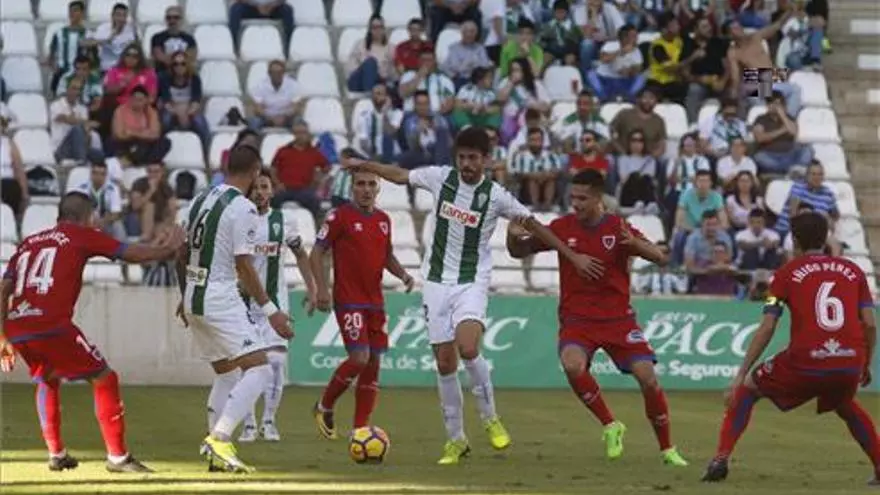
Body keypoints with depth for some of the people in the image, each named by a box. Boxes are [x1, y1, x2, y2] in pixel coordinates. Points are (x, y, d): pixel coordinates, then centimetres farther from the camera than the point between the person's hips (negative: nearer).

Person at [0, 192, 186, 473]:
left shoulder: (28, 243, 24)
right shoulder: (81, 236, 11)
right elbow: (133, 254, 10)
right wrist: (169, 249, 28)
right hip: (52, 326, -6)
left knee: (48, 380, 31)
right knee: (104, 378, 6)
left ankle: (56, 454, 28)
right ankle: (117, 456, 1)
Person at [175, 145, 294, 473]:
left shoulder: (201, 200, 12)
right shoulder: (243, 208, -12)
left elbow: (182, 256, 19)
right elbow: (243, 266, -15)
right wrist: (270, 311, -12)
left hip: (194, 298, 9)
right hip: (221, 301, -9)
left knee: (226, 374, 18)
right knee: (258, 370, -8)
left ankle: (216, 452, 15)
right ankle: (219, 438, -19)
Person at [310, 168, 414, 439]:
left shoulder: (383, 220, 11)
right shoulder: (340, 216, -7)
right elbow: (316, 254, -5)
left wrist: (402, 274, 3)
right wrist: (322, 289, -16)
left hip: (375, 302, 7)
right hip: (348, 301, -7)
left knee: (374, 362, 4)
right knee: (360, 358, -17)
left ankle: (360, 428, 10)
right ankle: (325, 407, 5)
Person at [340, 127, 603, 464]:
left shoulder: (495, 196, -7)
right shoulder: (441, 178, -1)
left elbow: (533, 225, 1)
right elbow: (400, 175, 16)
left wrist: (573, 256, 3)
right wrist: (362, 165, 20)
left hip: (472, 284, -3)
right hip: (437, 282, 3)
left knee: (467, 348, -26)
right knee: (444, 362, 2)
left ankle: (490, 418, -5)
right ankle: (455, 440, 13)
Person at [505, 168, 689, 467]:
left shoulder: (618, 229, -5)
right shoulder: (563, 227, 0)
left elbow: (661, 259, -13)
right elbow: (520, 252, 10)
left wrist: (633, 243, -31)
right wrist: (512, 237, -13)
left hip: (618, 317, 0)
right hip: (576, 318, 0)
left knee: (647, 377, -11)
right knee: (573, 365, -30)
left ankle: (667, 449, 8)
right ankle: (610, 426, -9)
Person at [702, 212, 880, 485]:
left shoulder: (787, 273, 8)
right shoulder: (853, 270, 15)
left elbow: (766, 329, 2)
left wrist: (740, 376, 5)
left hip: (805, 361, -3)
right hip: (850, 364, 3)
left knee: (746, 391, 21)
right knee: (846, 406, 37)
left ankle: (720, 460, 6)